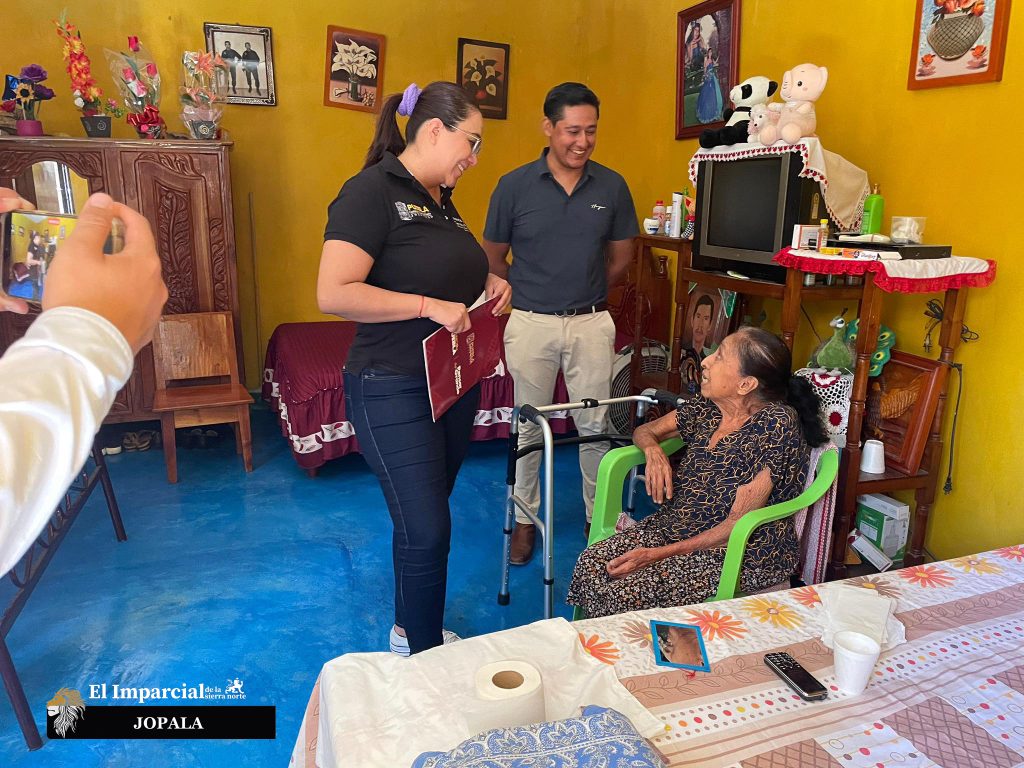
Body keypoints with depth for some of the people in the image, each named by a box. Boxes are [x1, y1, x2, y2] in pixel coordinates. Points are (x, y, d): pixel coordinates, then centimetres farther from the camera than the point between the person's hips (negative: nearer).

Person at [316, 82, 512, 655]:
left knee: (428, 516, 18)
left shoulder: (440, 198, 12)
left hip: (455, 383, 9)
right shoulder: (372, 191, -15)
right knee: (426, 530, -4)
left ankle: (409, 628, 38)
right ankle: (423, 657, 17)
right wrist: (429, 306, -25)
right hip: (395, 392, -9)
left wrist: (487, 281, 7)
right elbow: (333, 293, -24)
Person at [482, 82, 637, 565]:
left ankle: (598, 516, 29)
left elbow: (621, 257, 11)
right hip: (531, 324, -1)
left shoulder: (612, 186, -1)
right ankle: (526, 518, 29)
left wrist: (585, 294, 13)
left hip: (592, 324, 1)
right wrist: (531, 294, 9)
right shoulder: (514, 186, -6)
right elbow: (493, 257, 5)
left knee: (594, 425, 10)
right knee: (529, 426, 11)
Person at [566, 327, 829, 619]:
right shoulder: (708, 408, 2)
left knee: (626, 594, -26)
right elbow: (644, 431, 17)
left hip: (741, 553, -7)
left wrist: (660, 554, -21)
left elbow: (738, 523, -19)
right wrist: (653, 449, -9)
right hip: (674, 526, 7)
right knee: (591, 564, -15)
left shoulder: (777, 424, -18)